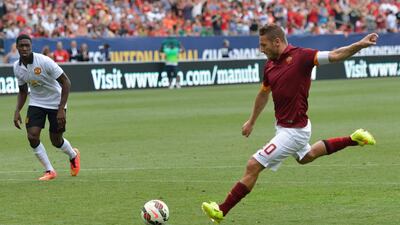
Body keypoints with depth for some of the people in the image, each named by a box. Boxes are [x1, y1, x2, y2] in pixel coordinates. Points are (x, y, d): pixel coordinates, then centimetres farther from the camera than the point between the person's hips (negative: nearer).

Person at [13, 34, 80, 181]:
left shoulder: (44, 61, -24)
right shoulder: (17, 67, -6)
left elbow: (66, 82, -20)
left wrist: (61, 109, -24)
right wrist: (17, 111, -3)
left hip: (56, 103, -4)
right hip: (36, 103, 4)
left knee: (56, 141, 2)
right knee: (32, 136, -15)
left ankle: (73, 155, 38)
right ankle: (49, 171, 1)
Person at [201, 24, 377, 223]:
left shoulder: (300, 56, -19)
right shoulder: (270, 64, 4)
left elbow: (335, 56, -22)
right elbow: (264, 93, 20)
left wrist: (359, 45, -38)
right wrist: (251, 121, 29)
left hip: (294, 130, -10)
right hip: (283, 126, 10)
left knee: (253, 166, -11)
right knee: (306, 157, 36)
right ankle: (353, 140, 42)